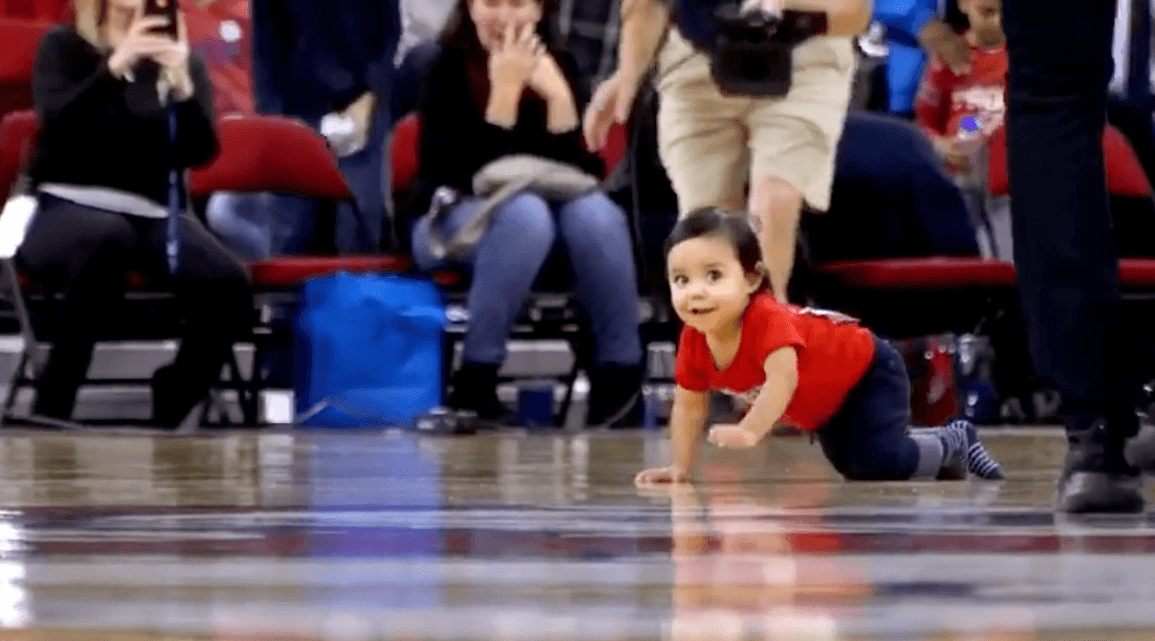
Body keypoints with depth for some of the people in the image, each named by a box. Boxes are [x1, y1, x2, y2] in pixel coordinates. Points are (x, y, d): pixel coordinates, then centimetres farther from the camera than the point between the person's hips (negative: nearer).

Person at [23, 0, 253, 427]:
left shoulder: (182, 61, 9)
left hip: (152, 216, 3)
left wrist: (182, 85, -22)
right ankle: (50, 408, -33)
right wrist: (115, 66, -28)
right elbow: (57, 124, -16)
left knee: (228, 287, -26)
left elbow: (199, 153, -5)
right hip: (68, 210, -3)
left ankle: (167, 415, -5)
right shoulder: (63, 47, 3)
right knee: (107, 238, -40)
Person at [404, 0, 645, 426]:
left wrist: (557, 95, -23)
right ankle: (475, 379, -30)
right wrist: (505, 91, -26)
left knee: (595, 212, -29)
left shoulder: (557, 67, -2)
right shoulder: (449, 69, -11)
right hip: (451, 224, -3)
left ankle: (620, 374, -22)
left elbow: (583, 172, -11)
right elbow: (466, 176, -22)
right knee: (524, 212, -36)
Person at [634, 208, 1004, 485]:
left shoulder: (767, 319, -41)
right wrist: (680, 469, -12)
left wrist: (750, 432, -68)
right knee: (854, 466, 22)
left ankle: (953, 443, 5)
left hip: (868, 373, -8)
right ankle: (945, 444, 44)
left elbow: (783, 379, -55)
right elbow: (688, 406, -5)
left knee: (879, 461, -25)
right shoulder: (695, 340, -19)